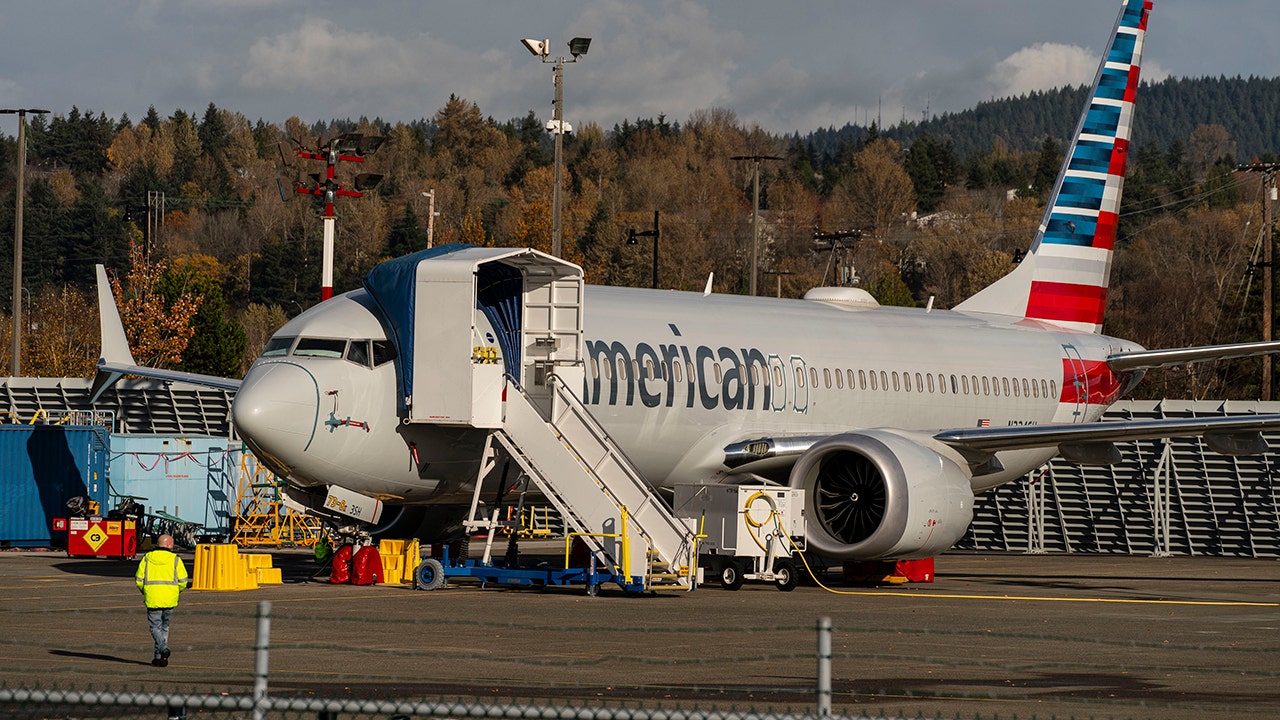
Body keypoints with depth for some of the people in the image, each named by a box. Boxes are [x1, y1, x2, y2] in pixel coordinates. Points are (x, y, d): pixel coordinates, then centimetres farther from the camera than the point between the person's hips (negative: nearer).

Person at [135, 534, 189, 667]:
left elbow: (139, 580, 2)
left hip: (152, 599, -1)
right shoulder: (175, 560, 0)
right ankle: (159, 657, 14)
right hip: (169, 600, 1)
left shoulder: (147, 559, 3)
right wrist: (177, 591, 17)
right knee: (164, 627, 15)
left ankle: (163, 648, -21)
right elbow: (183, 581, -3)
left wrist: (144, 592, 20)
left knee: (155, 627, 5)